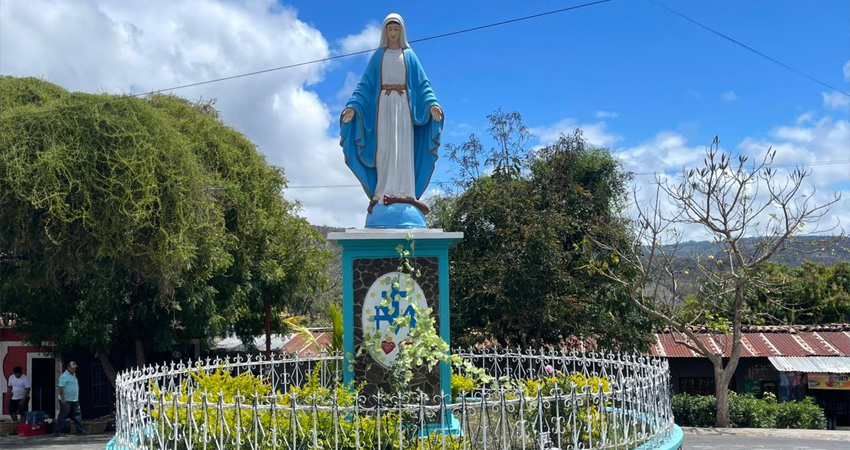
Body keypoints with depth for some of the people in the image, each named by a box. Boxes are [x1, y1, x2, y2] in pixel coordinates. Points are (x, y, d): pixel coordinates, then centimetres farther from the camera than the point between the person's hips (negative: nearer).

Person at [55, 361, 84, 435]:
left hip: (74, 400, 9)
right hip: (66, 401, -9)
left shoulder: (73, 375, 15)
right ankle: (57, 431, 5)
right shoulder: (64, 376, -14)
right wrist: (63, 399, -24)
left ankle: (80, 430, 10)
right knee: (63, 416, -3)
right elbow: (60, 388, -20)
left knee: (77, 416, 8)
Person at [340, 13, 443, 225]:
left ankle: (402, 193, -24)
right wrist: (353, 105, -7)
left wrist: (432, 104, -12)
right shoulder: (378, 56, 15)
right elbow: (365, 84, 9)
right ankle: (384, 195, -13)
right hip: (383, 105, 1)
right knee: (383, 149, -9)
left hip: (403, 105, -1)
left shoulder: (410, 56, 14)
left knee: (402, 147, -15)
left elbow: (422, 83, 6)